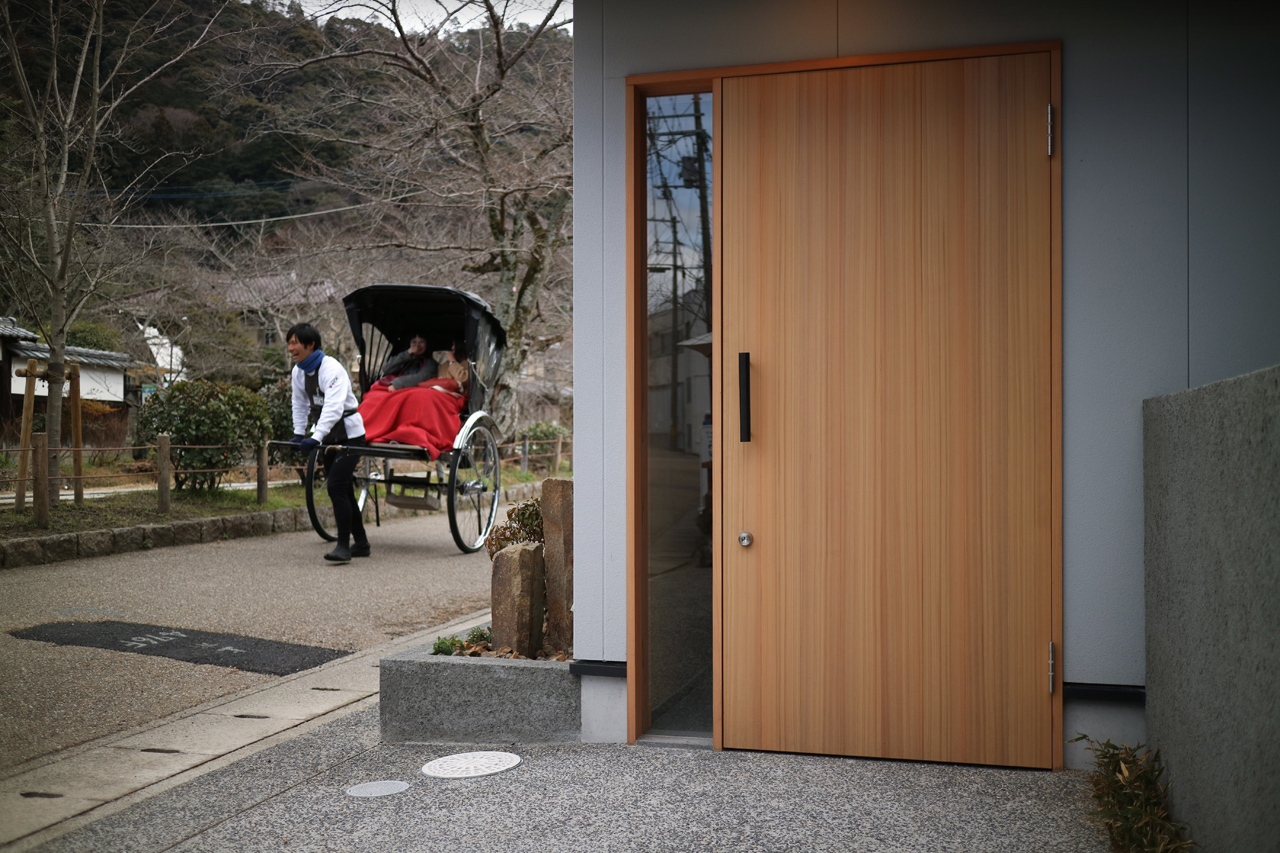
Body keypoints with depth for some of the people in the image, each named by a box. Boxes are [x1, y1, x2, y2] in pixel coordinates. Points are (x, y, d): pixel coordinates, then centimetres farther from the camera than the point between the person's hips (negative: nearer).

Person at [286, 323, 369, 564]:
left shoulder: (331, 368, -22)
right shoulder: (299, 371, 4)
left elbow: (333, 408, -33)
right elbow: (300, 403, 17)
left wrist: (315, 438, -40)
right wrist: (299, 434, 10)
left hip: (349, 435, -8)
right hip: (328, 436, 9)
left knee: (335, 486, -17)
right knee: (343, 489, 11)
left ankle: (343, 546, -11)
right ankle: (360, 543, 21)